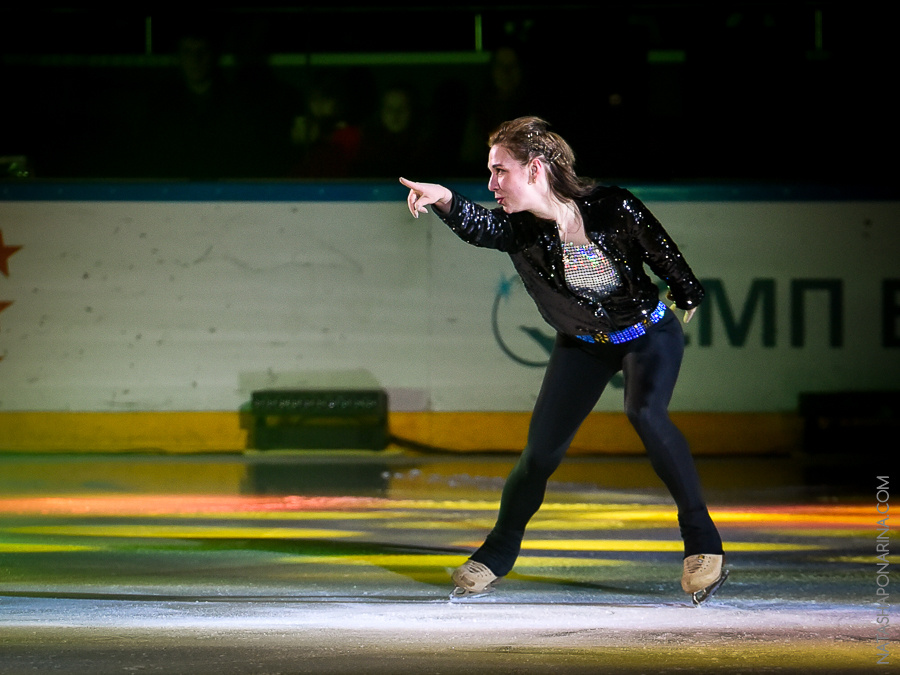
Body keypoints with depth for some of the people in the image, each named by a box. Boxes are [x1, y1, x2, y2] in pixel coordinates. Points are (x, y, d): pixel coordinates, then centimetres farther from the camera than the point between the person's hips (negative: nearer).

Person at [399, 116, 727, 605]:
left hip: (649, 332, -3)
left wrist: (689, 298, 4)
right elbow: (477, 226, -43)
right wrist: (445, 201, -64)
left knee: (644, 413, -30)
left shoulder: (613, 208, -27)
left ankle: (702, 542, -24)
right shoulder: (516, 227, -21)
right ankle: (497, 556, 24)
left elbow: (662, 253, -11)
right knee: (542, 447, 1)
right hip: (582, 344, 3)